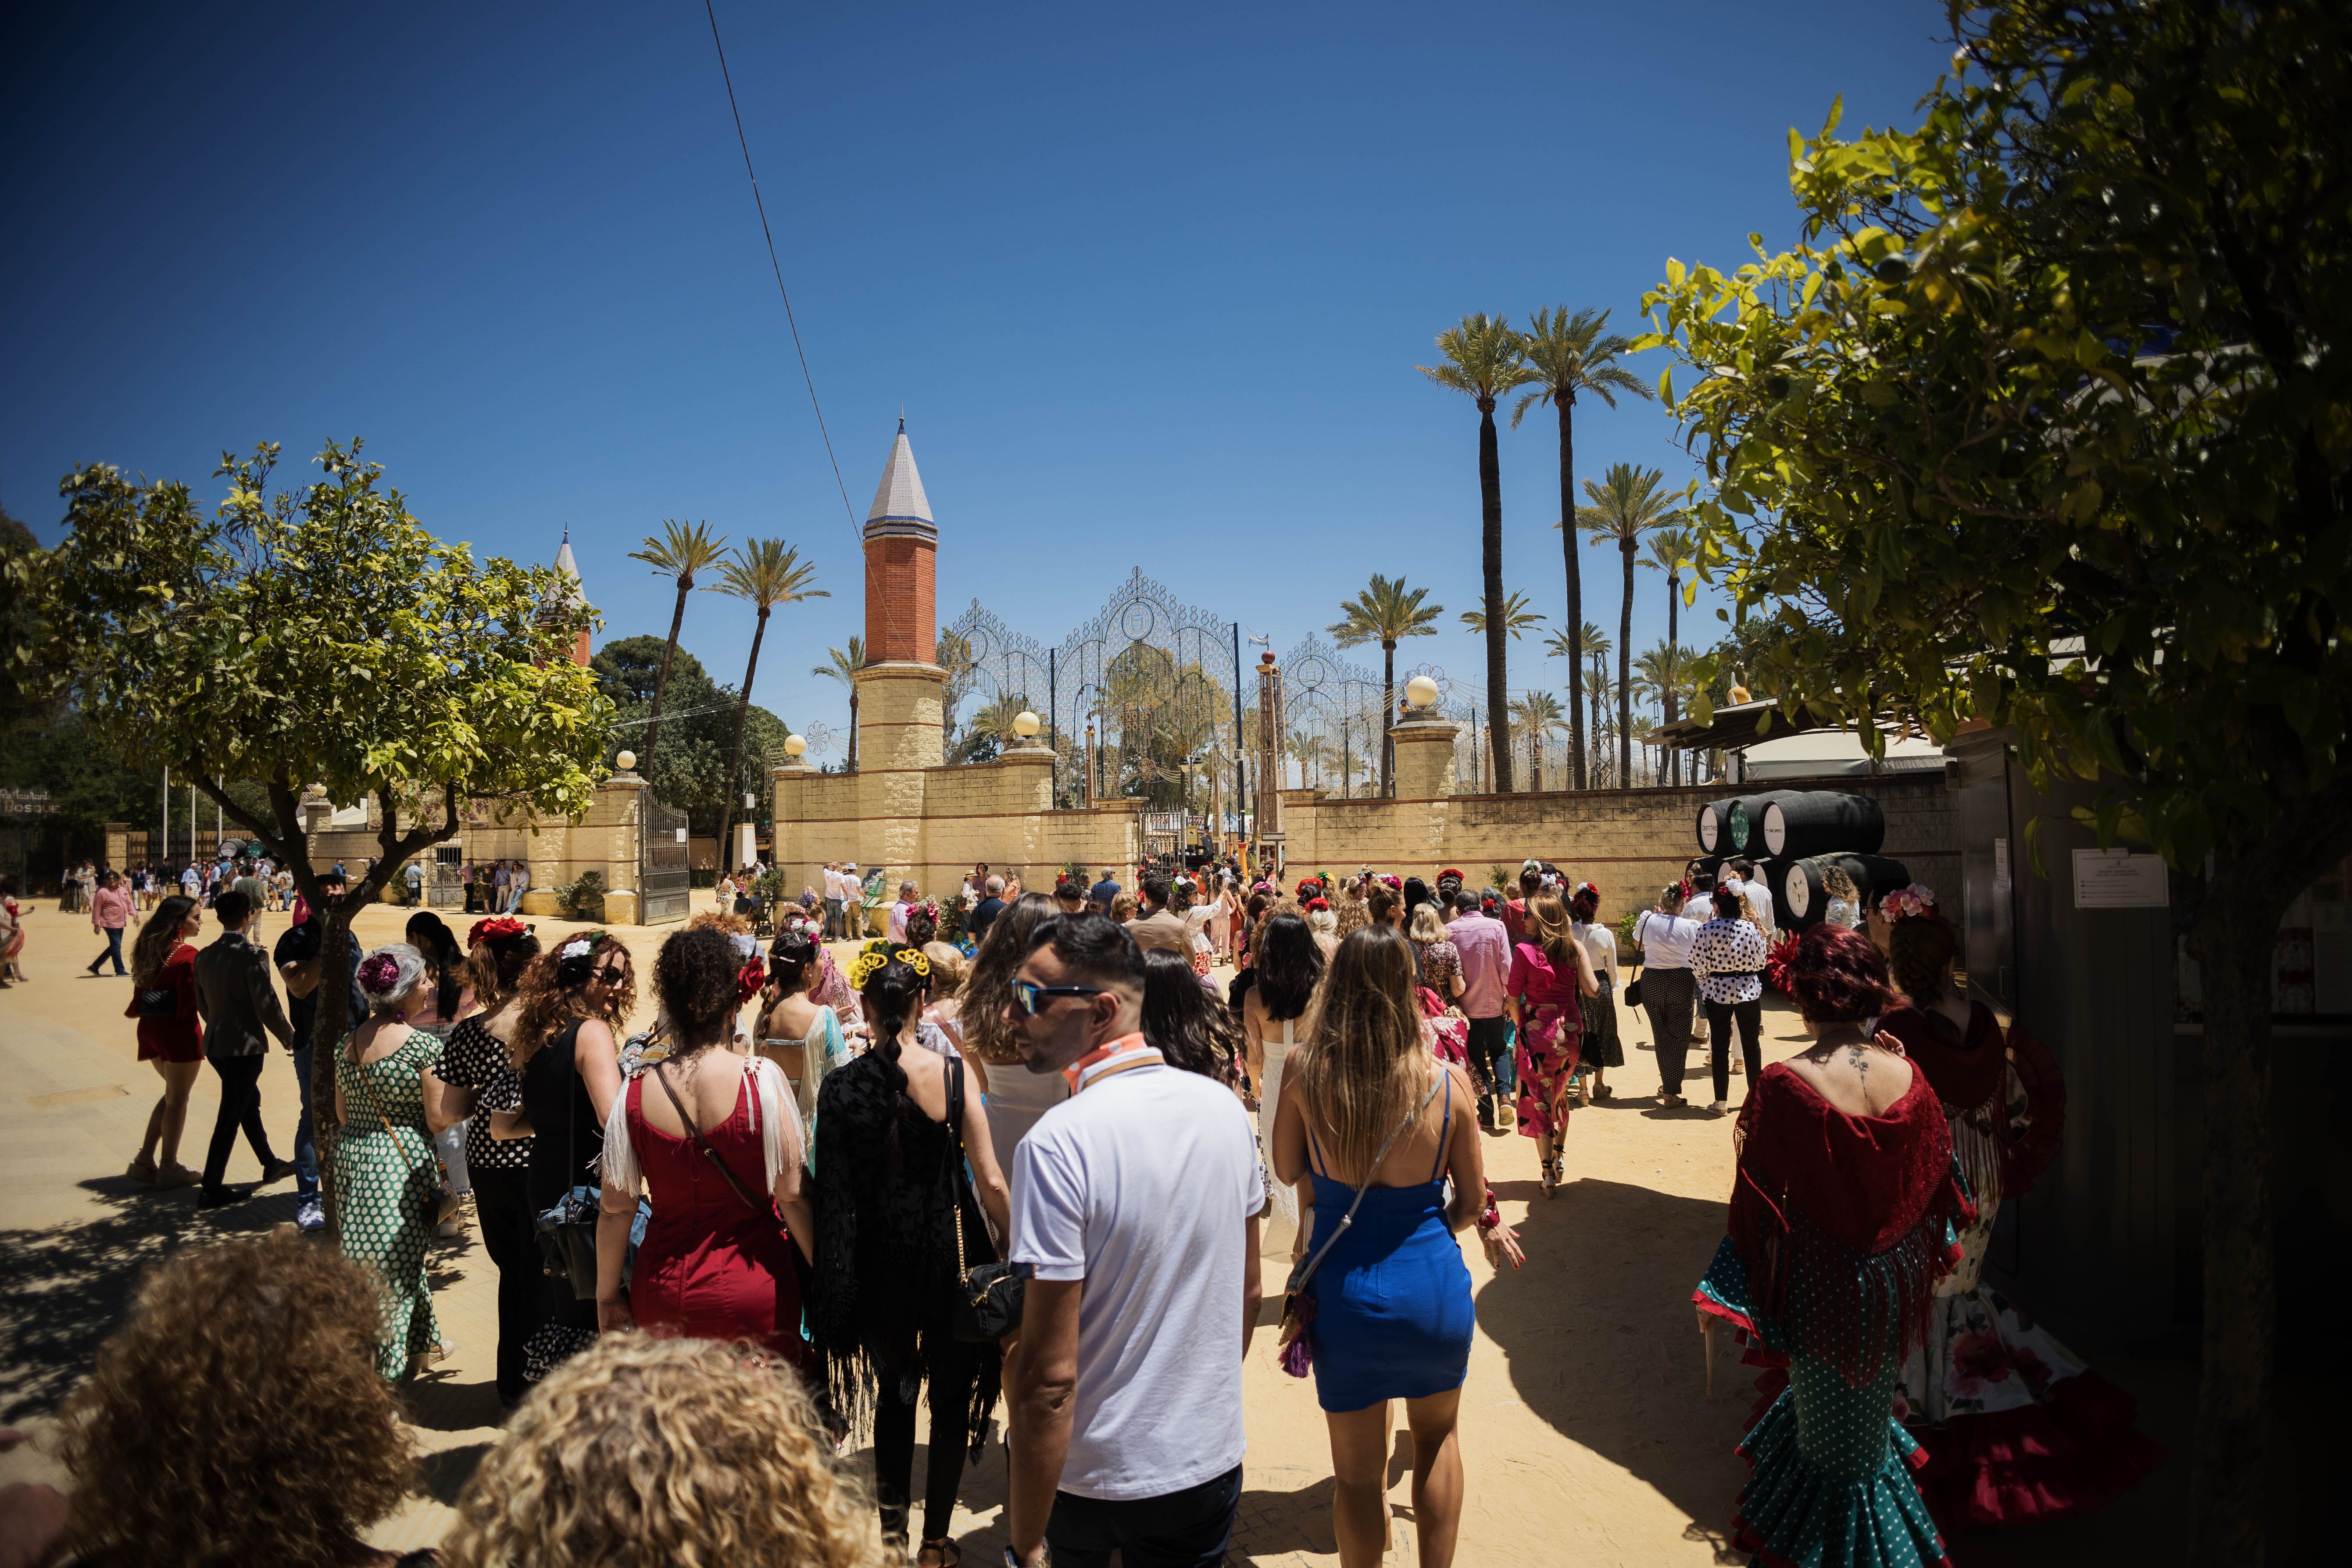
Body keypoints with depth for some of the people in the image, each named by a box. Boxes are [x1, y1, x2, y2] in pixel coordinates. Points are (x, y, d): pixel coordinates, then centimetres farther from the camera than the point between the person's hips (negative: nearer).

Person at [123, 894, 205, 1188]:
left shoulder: (148, 949, 7)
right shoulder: (187, 955, -17)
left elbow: (140, 995, 14)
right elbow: (192, 1001, -18)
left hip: (150, 1028, 8)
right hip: (178, 1031, -8)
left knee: (173, 1093, 21)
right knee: (178, 1099, 4)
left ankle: (146, 1159, 20)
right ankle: (169, 1168, 11)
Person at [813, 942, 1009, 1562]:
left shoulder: (840, 1086, -10)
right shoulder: (952, 1072, -14)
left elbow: (832, 1191, -5)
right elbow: (989, 1181, -11)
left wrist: (833, 1274, 7)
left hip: (878, 1260, 2)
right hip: (948, 1253, -2)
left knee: (893, 1389, 22)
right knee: (953, 1394, 15)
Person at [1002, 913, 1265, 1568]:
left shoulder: (1057, 1145, -26)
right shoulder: (1224, 1107, -7)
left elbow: (1050, 1375, -24)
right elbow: (1248, 1291, 6)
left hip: (1089, 1478, -4)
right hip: (1214, 1460, 4)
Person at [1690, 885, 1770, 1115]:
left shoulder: (1707, 930, -12)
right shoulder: (1750, 928, -8)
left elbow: (1697, 965, -10)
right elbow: (1760, 962, -1)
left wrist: (1705, 984, 9)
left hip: (1717, 992, -1)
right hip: (1748, 990, 1)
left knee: (1720, 1046, 7)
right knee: (1751, 1044, 15)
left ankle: (1720, 1102, 9)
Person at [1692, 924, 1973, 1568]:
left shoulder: (1783, 1087, -26)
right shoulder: (1908, 1077, -12)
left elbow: (1757, 1204, -20)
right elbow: (1936, 1177, 4)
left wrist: (1721, 1298, -11)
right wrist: (1931, 1250, 24)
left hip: (1821, 1283, -4)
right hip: (1896, 1277, 5)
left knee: (1827, 1424, 19)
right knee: (1872, 1407, 30)